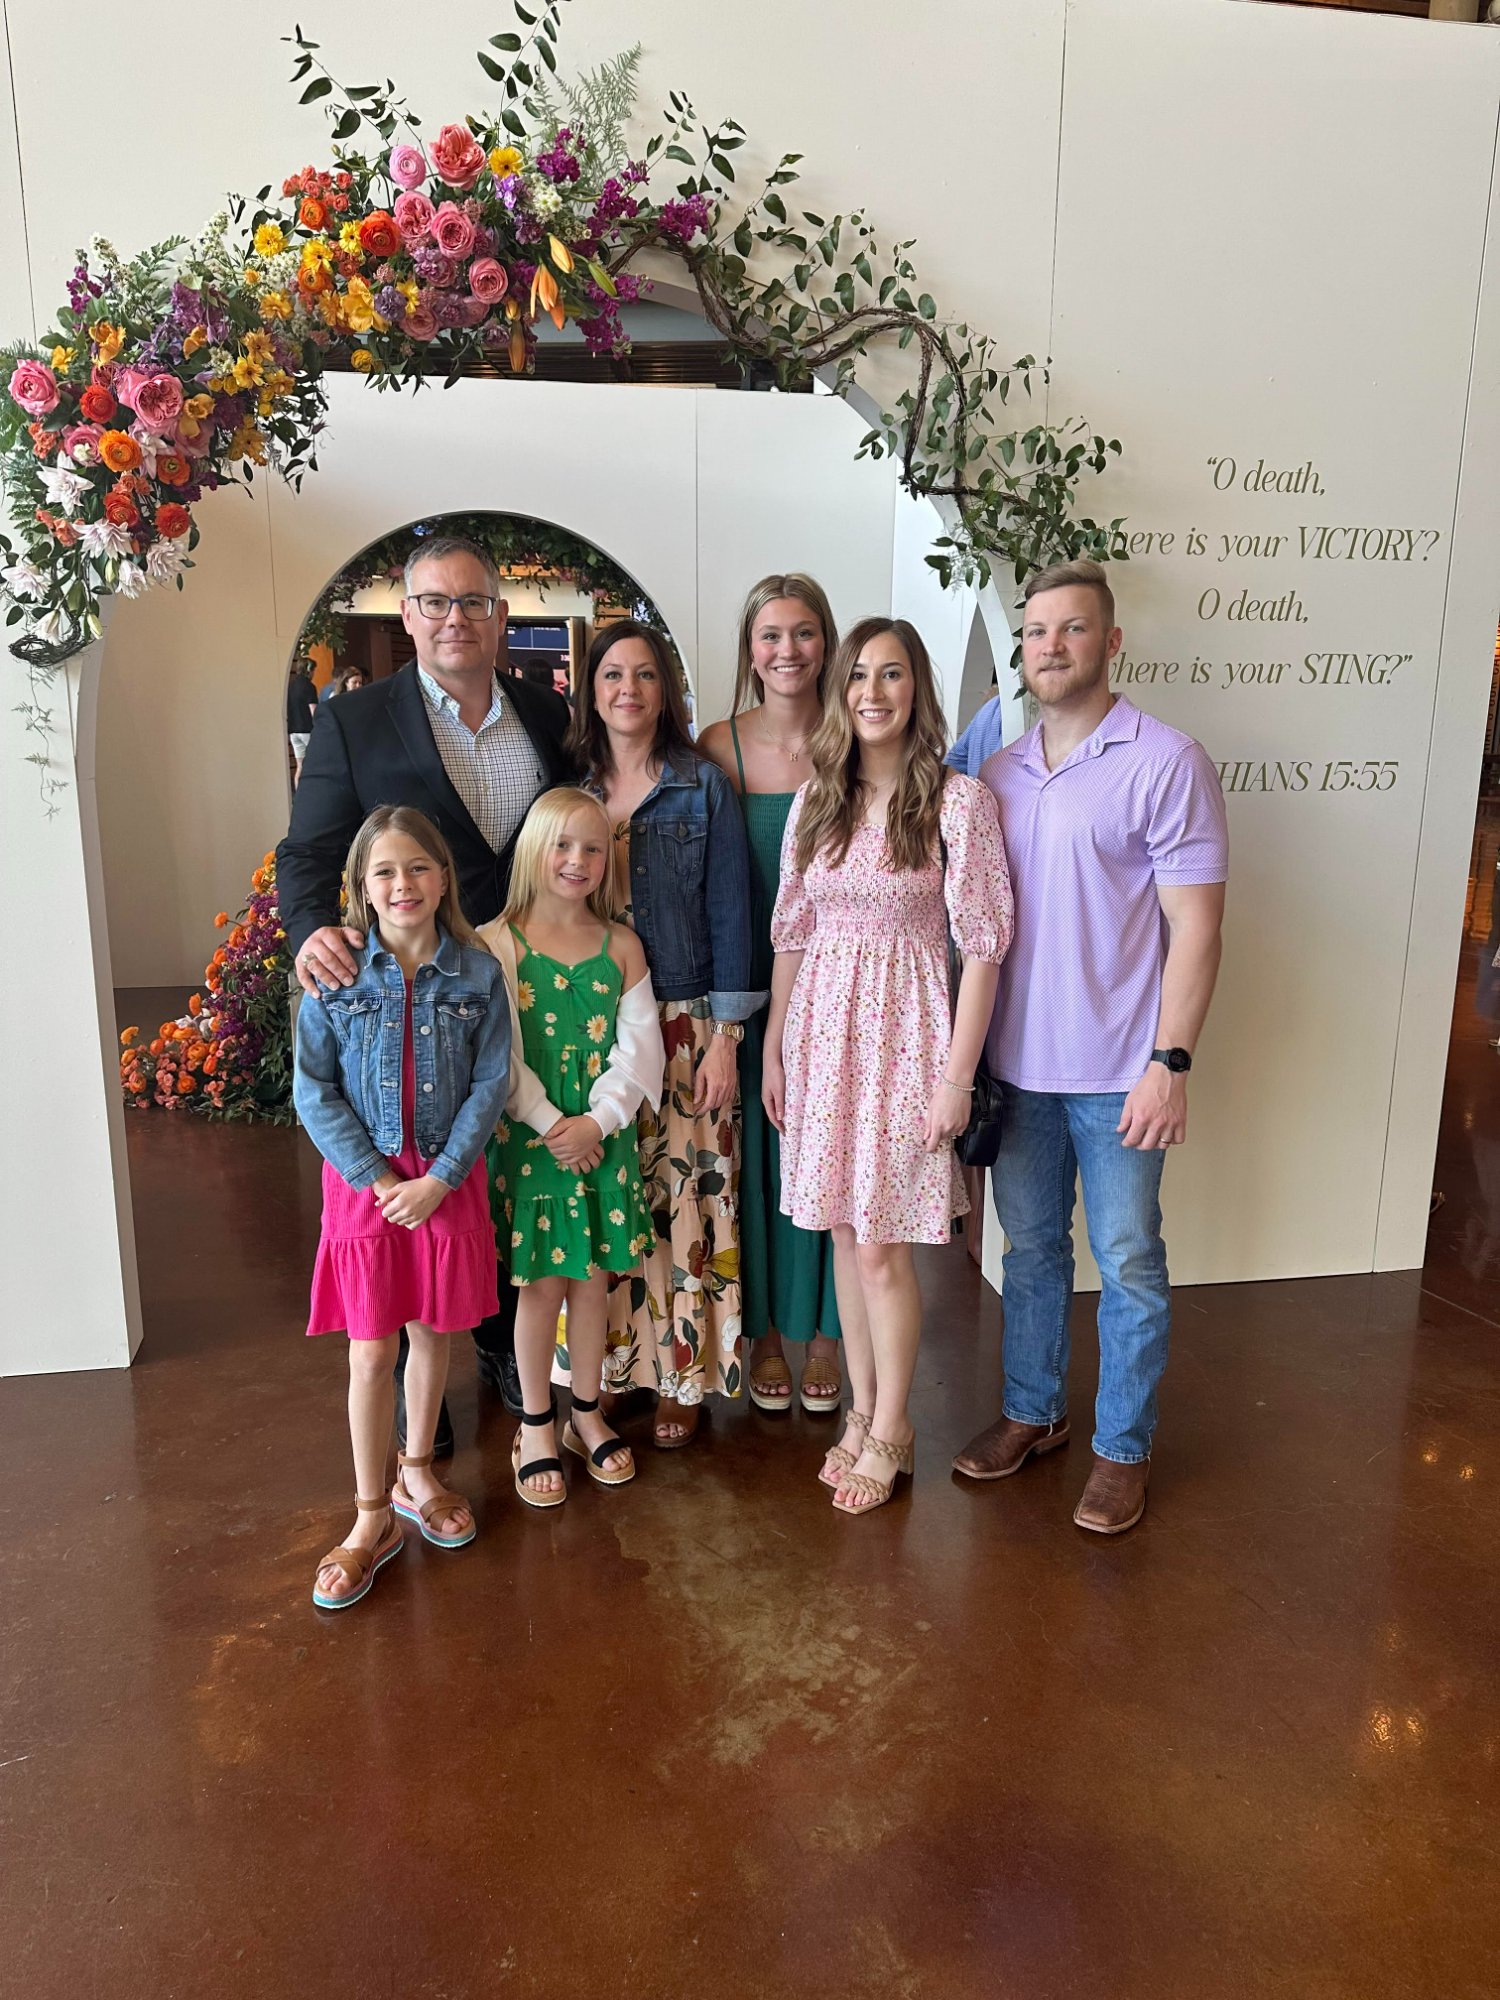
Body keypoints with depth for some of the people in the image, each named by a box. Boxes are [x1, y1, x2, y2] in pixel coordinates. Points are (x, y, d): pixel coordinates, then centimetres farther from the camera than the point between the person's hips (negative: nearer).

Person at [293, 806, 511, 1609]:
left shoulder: (476, 972, -5)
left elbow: (489, 1085, -5)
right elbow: (313, 1090, -6)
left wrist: (438, 1178, -13)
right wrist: (377, 1178, -12)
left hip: (447, 1178, 1)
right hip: (363, 1178, -1)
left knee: (433, 1333, 14)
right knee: (371, 1351, 4)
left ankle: (416, 1473, 37)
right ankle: (372, 1516, 20)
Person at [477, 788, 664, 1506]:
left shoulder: (621, 945, 3)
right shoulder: (498, 943, -5)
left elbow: (640, 1047, -2)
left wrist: (597, 1120, -14)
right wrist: (550, 1126, -16)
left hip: (605, 1137, 3)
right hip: (529, 1138, -2)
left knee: (593, 1274, 12)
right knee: (541, 1281, 6)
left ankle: (587, 1411, 31)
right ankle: (536, 1425, 24)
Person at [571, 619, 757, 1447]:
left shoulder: (703, 786, 0)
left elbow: (729, 914, -2)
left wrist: (725, 1038, -7)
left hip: (684, 1027, -2)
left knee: (682, 1200, 2)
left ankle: (682, 1374, 19)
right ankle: (602, 1369, 23)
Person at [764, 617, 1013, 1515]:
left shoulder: (958, 799, -9)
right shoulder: (816, 801, 6)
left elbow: (983, 945, -10)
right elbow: (792, 935, 10)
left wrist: (956, 1076, -12)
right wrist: (773, 1050, 10)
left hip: (903, 1028, -5)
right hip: (820, 1021, 5)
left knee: (881, 1247, 1)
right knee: (845, 1233, 13)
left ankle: (890, 1432, 21)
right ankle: (863, 1411, 30)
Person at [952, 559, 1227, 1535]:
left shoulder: (1167, 762, -9)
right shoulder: (999, 774, 8)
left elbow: (1195, 925, -11)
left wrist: (1169, 1062, -16)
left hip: (1118, 1073, -5)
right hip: (1017, 1063, 5)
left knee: (1128, 1262, 7)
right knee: (1032, 1248, 18)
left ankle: (1124, 1447, 25)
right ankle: (1033, 1412, 36)